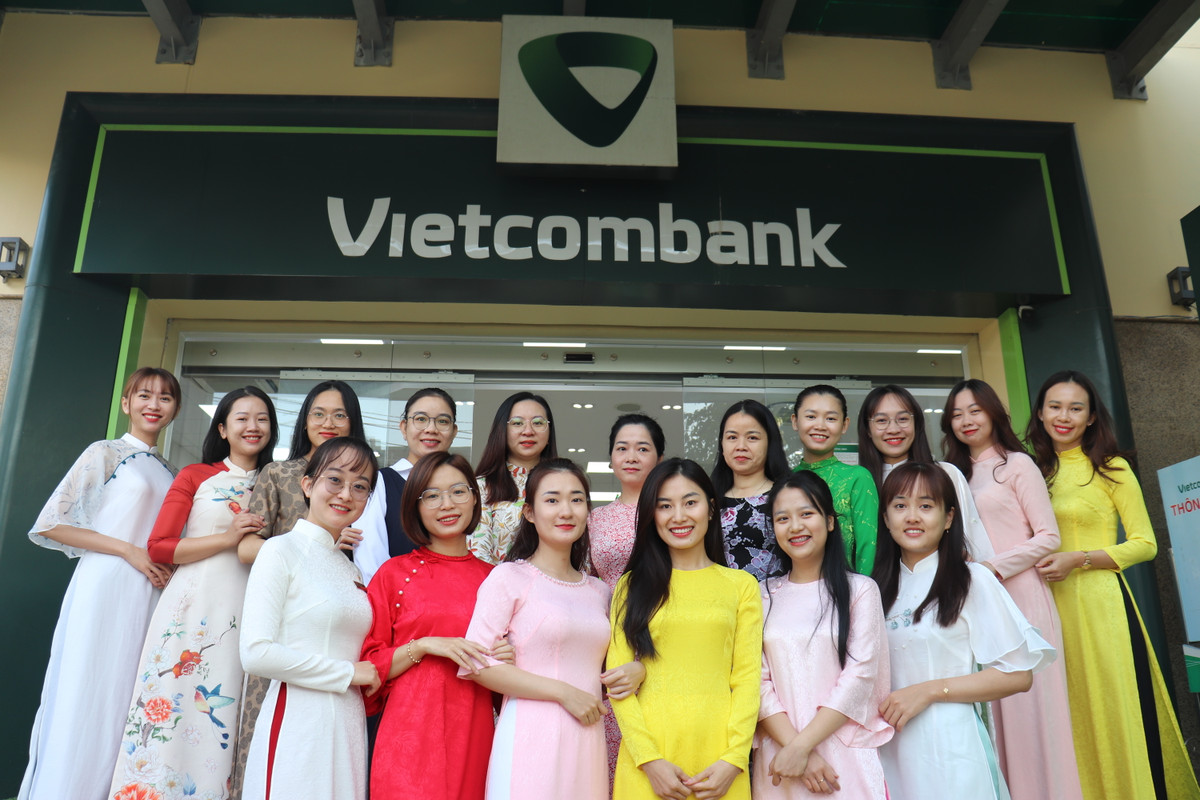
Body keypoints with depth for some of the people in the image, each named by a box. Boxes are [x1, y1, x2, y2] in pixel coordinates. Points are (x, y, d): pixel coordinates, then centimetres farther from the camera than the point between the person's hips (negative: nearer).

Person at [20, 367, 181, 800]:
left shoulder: (170, 473, 16)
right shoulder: (105, 453, 0)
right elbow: (50, 524, -7)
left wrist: (169, 568, 3)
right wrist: (128, 550, -12)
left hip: (151, 597, 6)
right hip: (105, 587, -5)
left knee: (126, 705, 8)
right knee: (84, 698, -3)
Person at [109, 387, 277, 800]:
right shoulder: (195, 476, 6)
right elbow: (158, 547, -1)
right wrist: (226, 539, -11)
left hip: (244, 619, 2)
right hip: (192, 609, -2)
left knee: (220, 726, 4)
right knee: (173, 707, -1)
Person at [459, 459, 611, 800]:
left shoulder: (598, 591, 13)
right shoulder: (509, 577, -5)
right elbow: (477, 663, -13)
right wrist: (563, 692, -14)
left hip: (587, 737, 5)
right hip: (531, 737, -5)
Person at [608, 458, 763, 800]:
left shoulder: (741, 584, 5)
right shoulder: (633, 585, 5)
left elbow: (747, 676, 1)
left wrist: (733, 759, -10)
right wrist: (649, 759, -10)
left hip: (719, 756, 0)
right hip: (647, 759, 0)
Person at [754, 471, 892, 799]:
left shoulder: (860, 589, -3)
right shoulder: (764, 596, 4)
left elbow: (860, 677, -10)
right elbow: (757, 682, -2)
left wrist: (800, 746, -14)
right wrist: (796, 748, -14)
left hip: (846, 757, -2)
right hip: (779, 759, 2)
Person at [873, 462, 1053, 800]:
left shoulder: (973, 580, -7)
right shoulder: (879, 587, 7)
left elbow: (1018, 675, -10)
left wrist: (928, 690, -15)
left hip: (948, 745, -4)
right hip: (889, 745, 4)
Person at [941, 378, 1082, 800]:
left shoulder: (1017, 464, 1)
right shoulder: (955, 474, 16)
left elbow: (1048, 536, -5)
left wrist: (995, 566, -13)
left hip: (1020, 594, -5)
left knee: (1030, 702, -3)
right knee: (992, 710, 6)